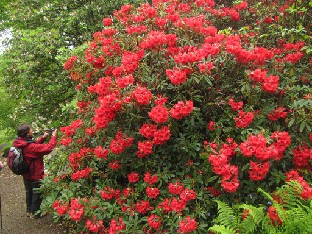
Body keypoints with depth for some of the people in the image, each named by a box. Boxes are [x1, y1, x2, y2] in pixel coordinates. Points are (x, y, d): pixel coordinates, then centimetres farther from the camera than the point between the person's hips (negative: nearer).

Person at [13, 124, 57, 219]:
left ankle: (29, 210, 41)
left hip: (26, 174, 8)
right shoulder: (30, 147, -33)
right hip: (35, 175, -8)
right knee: (37, 193, 12)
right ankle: (35, 213, 26)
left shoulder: (20, 143, -8)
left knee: (29, 192, 25)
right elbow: (48, 148, -32)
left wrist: (43, 137, -5)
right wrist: (53, 136, -20)